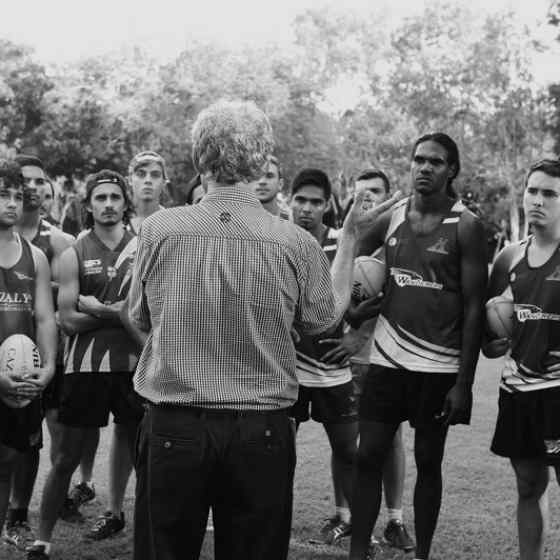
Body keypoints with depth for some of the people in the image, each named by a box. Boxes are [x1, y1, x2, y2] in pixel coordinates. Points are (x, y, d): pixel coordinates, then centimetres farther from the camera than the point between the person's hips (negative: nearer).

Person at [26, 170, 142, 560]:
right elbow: (69, 319, -6)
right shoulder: (74, 255, 1)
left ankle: (115, 512, 37)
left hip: (132, 363, 1)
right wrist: (121, 312, -12)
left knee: (131, 441, 16)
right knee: (67, 456, 1)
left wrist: (98, 308, -11)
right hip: (86, 365, -1)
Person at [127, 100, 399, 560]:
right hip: (261, 433, 0)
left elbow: (140, 319, 7)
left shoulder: (159, 229, -8)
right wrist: (351, 237, 17)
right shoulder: (295, 243, -10)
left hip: (171, 427, 0)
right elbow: (324, 319, 8)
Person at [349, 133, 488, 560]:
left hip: (439, 365, -3)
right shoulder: (390, 220, 5)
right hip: (388, 359, 3)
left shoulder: (465, 227, -6)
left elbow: (474, 308, -8)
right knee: (368, 457, 2)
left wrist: (464, 382, -12)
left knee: (428, 462, 7)